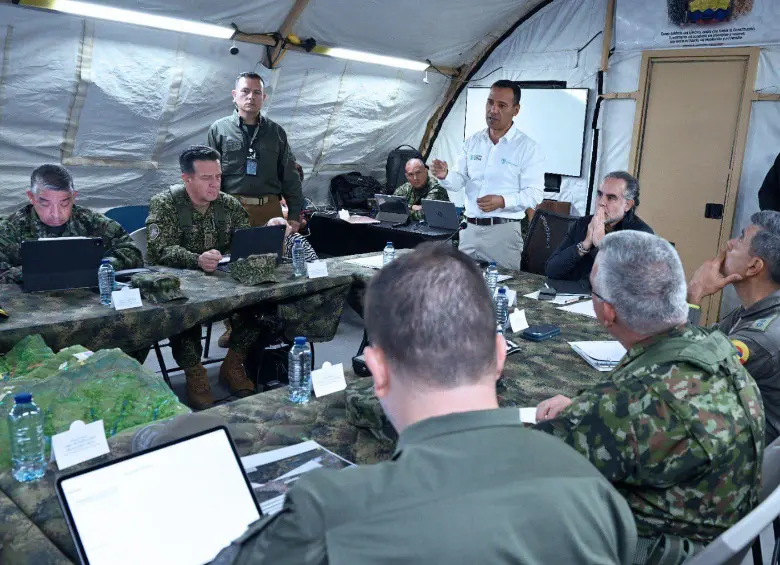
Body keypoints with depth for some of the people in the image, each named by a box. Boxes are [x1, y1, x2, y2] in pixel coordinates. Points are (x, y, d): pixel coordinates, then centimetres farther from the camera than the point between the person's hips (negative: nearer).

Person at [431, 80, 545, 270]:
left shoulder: (528, 147, -5)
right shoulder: (472, 142, 10)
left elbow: (535, 193, -10)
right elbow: (459, 181, 9)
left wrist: (503, 201, -25)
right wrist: (445, 176, -13)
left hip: (503, 230, -4)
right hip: (469, 228, 5)